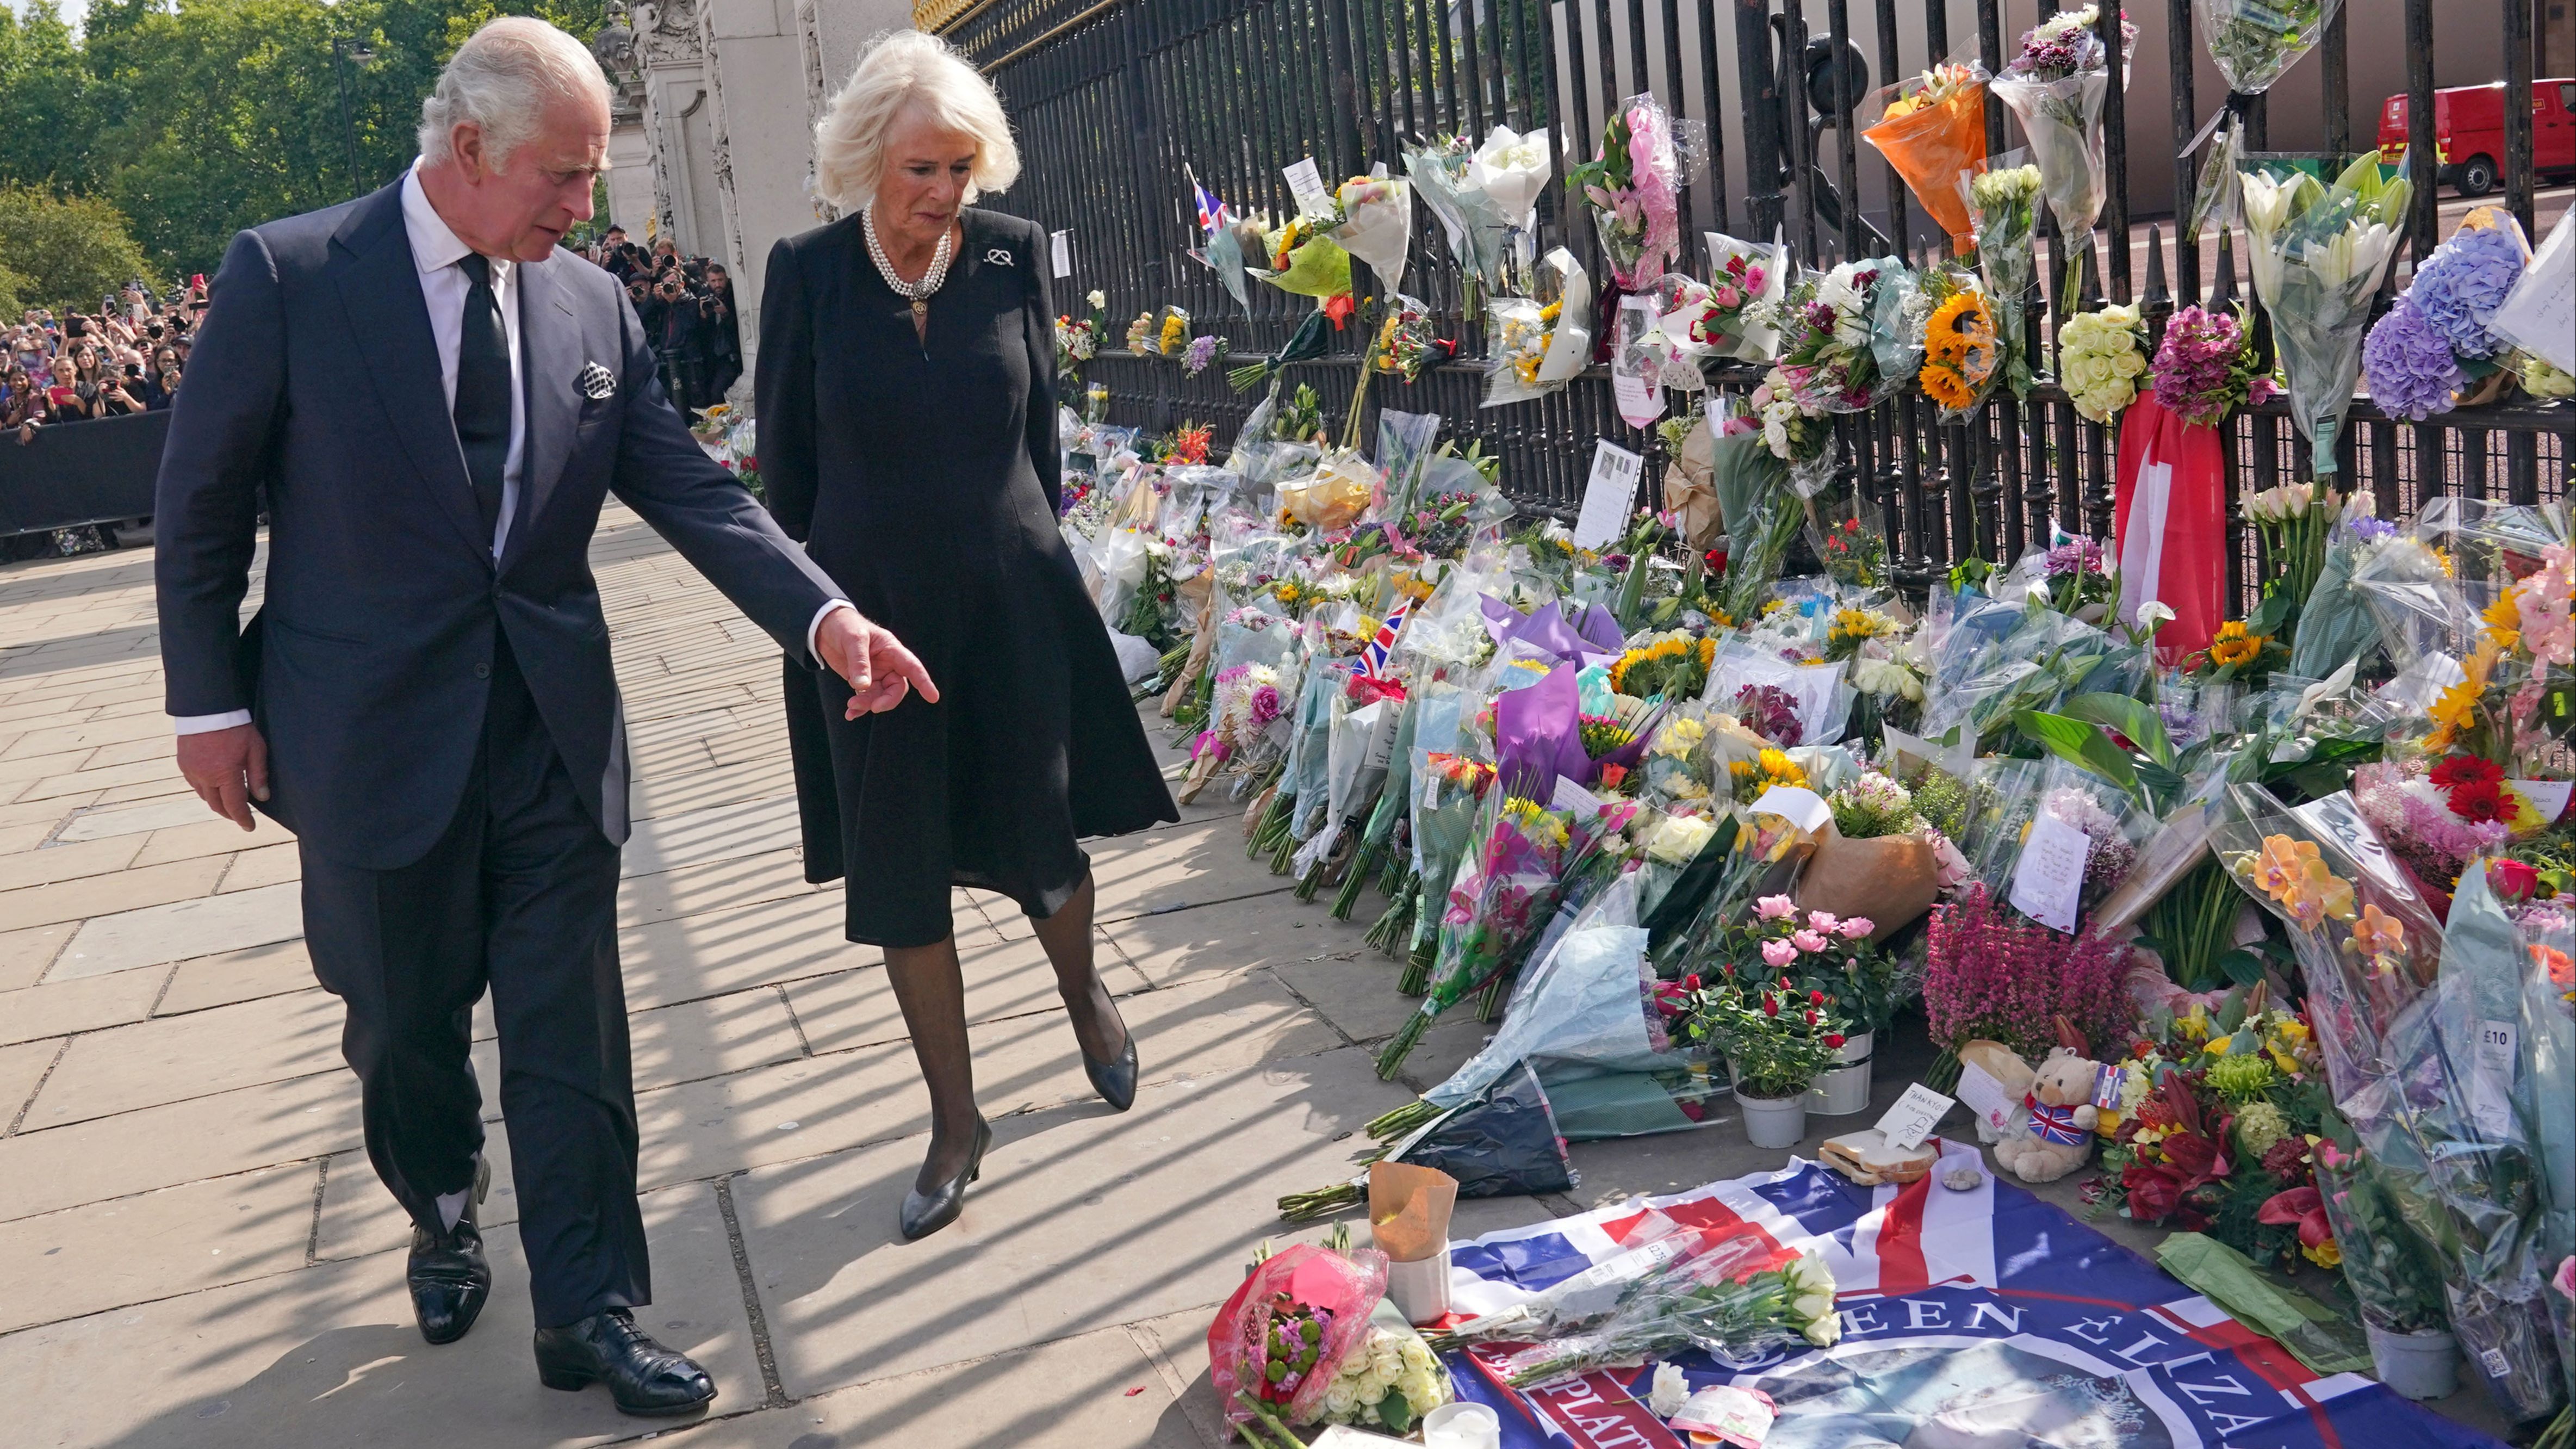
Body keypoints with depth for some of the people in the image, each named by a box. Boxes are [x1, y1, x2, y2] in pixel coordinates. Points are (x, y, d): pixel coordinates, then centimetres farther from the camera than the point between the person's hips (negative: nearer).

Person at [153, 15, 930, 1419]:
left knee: (572, 1035, 6)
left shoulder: (592, 305, 2)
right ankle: (443, 1222, 44)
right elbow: (201, 502, -3)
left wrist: (824, 614, -14)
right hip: (374, 735, -2)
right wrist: (210, 703, -4)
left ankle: (587, 1309, 18)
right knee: (405, 1025, 16)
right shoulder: (286, 275, -8)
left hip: (551, 728, 2)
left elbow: (690, 490, -1)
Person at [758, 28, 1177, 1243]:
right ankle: (955, 1120, 21)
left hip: (1011, 599, 0)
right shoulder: (807, 272, -5)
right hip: (873, 611, 0)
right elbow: (784, 453, 2)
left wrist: (1027, 546, 10)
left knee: (1040, 835, 10)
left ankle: (1085, 995, 44)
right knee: (901, 874, 6)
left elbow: (1042, 419, 8)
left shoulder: (1014, 252, -3)